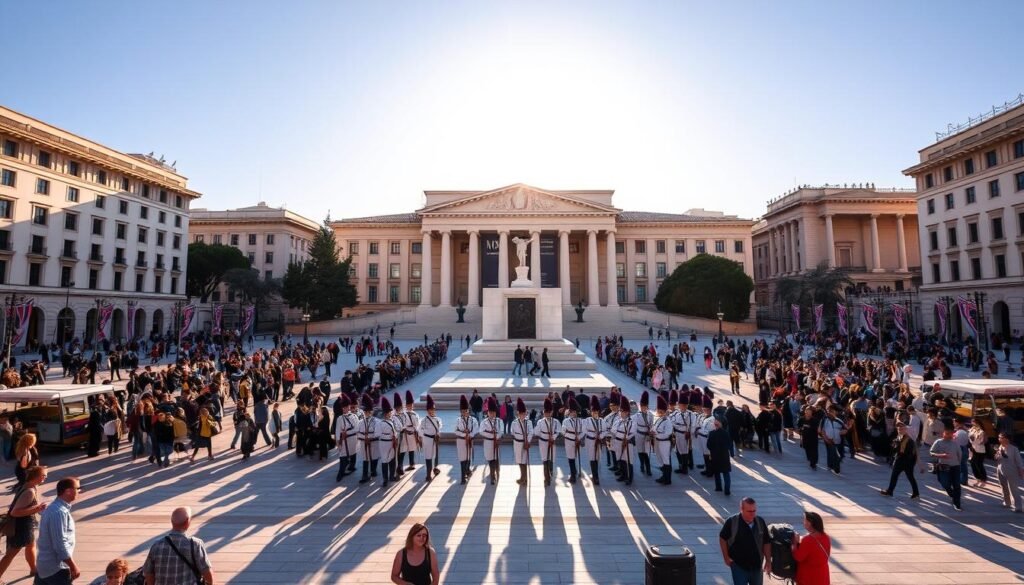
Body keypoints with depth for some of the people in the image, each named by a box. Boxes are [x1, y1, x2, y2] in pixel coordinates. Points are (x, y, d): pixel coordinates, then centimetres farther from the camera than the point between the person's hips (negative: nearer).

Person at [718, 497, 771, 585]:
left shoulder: (760, 522, -7)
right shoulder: (731, 522, -20)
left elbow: (766, 542, 3)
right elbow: (723, 538, -7)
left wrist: (768, 560, 1)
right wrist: (726, 557, -7)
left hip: (756, 565, 4)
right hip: (739, 565, -4)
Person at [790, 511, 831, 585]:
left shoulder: (808, 540, -28)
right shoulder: (826, 537, -3)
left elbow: (798, 557, -19)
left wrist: (795, 543, -10)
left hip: (808, 578, -7)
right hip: (822, 575, 7)